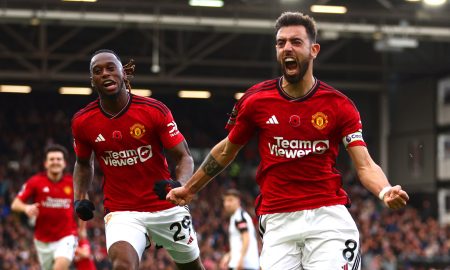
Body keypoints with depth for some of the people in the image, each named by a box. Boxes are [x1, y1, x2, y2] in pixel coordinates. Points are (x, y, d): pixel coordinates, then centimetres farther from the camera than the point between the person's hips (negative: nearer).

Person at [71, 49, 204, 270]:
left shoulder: (155, 111, -12)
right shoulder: (83, 122, -5)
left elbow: (184, 157, -7)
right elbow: (83, 164, 15)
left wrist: (179, 185, -27)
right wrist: (80, 199, -1)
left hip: (166, 207, 1)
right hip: (121, 212, 0)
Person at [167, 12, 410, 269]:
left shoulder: (339, 105, 1)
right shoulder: (255, 100, 3)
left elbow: (365, 165, -4)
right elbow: (226, 151, 19)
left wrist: (385, 191, -25)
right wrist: (190, 188, 28)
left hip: (328, 216, -1)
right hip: (278, 221, 1)